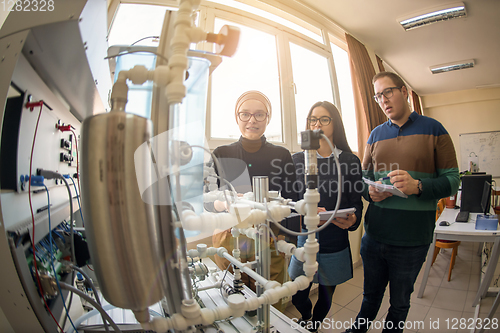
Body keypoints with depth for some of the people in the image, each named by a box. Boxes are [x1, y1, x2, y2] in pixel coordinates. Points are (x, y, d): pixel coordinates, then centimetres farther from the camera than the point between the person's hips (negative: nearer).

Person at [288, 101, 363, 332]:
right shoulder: (298, 160, 1)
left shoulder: (350, 161, 0)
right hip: (303, 239, 0)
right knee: (297, 295, 9)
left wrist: (352, 219, -20)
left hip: (335, 242, 0)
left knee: (326, 295, 18)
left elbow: (356, 202, 1)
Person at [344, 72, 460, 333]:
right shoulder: (376, 134, 7)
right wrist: (370, 191, -10)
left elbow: (452, 180, -6)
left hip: (412, 240, -2)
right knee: (371, 295, 23)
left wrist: (417, 186, -25)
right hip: (374, 235, 3)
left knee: (400, 302, 20)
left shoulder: (433, 130, -3)